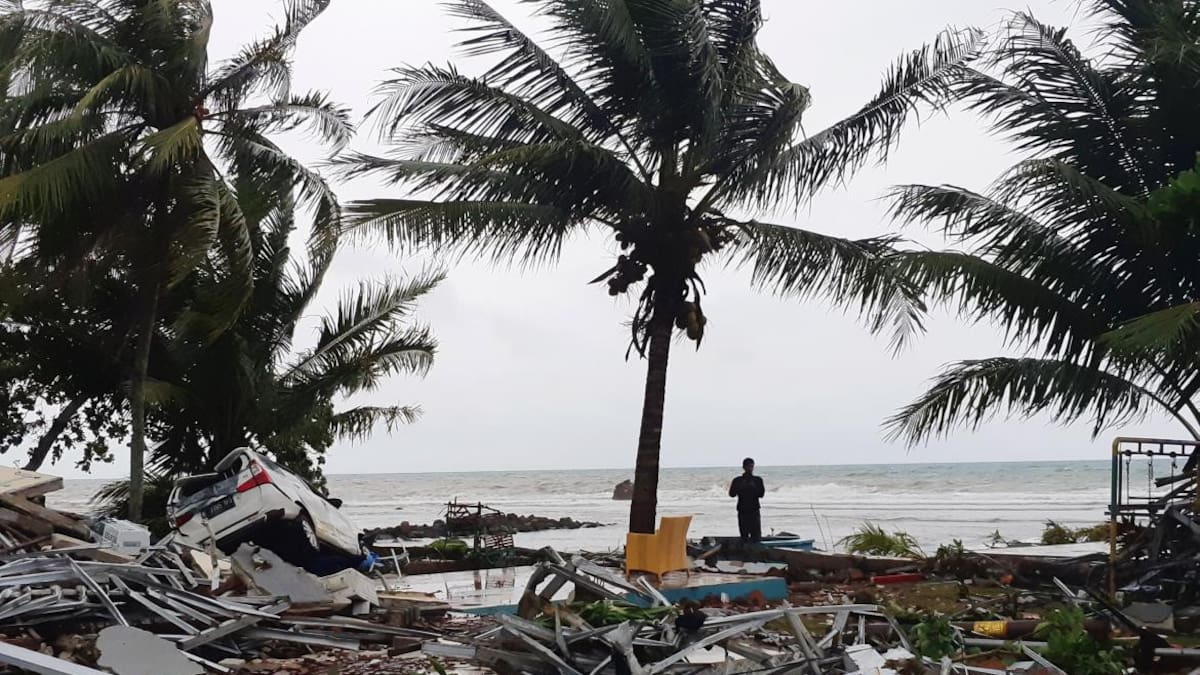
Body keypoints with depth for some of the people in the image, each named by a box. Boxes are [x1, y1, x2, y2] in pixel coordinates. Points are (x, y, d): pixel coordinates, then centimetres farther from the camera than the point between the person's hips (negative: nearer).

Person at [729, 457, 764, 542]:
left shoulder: (758, 480, 9)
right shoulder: (737, 480, 7)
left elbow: (761, 494, 0)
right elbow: (732, 494, -2)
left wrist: (754, 487, -14)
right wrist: (741, 487, -14)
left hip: (754, 511, 0)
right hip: (742, 511, 0)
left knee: (756, 536, -7)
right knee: (744, 536, -1)